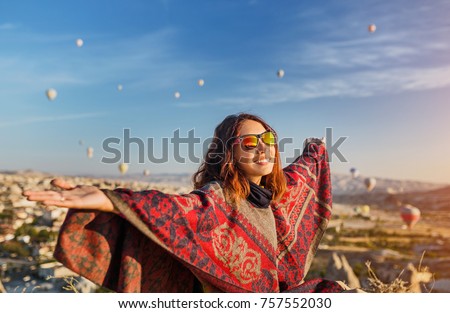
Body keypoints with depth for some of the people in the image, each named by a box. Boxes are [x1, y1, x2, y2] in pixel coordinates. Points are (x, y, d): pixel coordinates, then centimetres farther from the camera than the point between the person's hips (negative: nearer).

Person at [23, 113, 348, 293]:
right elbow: (175, 208, -43)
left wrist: (315, 149, 41)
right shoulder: (217, 199, -23)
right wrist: (105, 200, -59)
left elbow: (304, 168, 21)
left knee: (330, 291, 4)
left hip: (273, 287, 8)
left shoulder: (276, 189, -1)